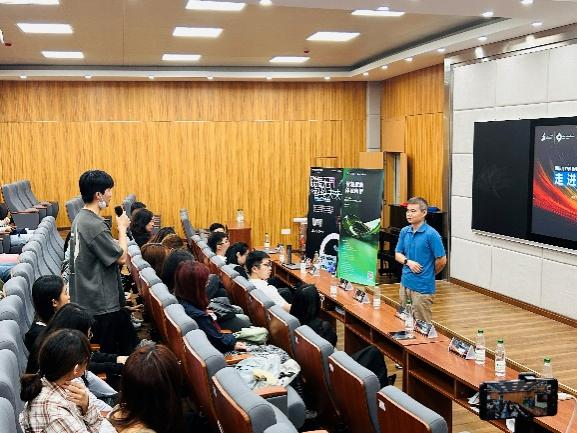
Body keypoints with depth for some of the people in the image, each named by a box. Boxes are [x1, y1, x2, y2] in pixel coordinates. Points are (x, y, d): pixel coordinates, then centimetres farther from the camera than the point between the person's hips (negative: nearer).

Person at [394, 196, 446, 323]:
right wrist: (408, 262, -8)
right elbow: (398, 254, 12)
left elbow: (441, 261, -10)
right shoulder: (404, 231, 5)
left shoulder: (431, 234, -14)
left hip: (423, 287, -6)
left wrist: (429, 274, 6)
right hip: (405, 283, 6)